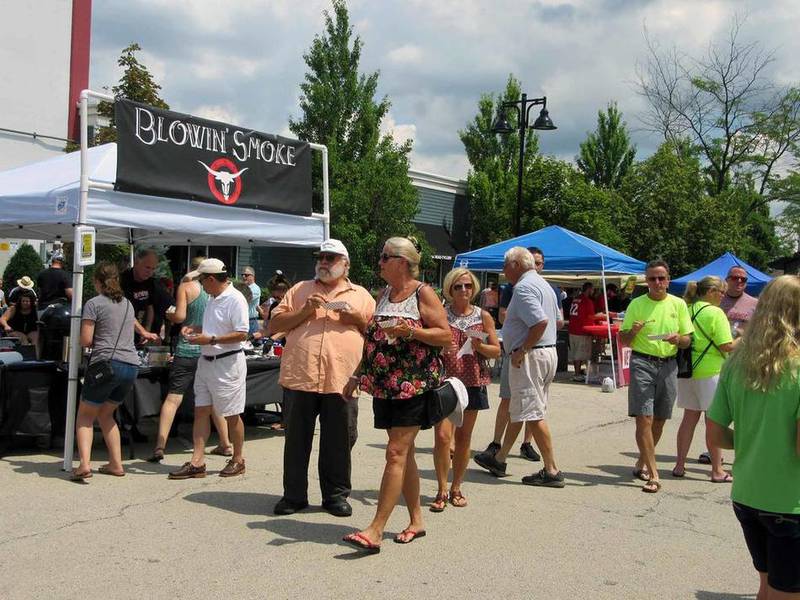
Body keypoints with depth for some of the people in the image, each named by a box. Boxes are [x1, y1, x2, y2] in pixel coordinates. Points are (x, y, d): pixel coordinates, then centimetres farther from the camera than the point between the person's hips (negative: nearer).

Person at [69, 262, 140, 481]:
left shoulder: (94, 304, -2)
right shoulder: (127, 304, 17)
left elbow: (86, 340, -6)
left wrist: (95, 339, 14)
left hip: (106, 363, -6)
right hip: (131, 365, 6)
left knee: (85, 415, 7)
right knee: (105, 413, 21)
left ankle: (84, 464, -10)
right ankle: (116, 464, 17)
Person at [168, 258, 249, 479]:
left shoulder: (235, 299, -16)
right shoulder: (213, 299, 13)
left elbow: (241, 334, -21)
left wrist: (210, 340, -22)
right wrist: (195, 329, 7)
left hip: (228, 363, -9)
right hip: (206, 361, 9)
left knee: (231, 415, 4)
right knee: (201, 411, 6)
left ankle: (238, 460, 19)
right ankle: (197, 462, 9)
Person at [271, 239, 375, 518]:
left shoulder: (361, 296, 15)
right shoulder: (300, 290, 16)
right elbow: (276, 322, 10)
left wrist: (356, 318, -5)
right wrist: (304, 312, -4)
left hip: (342, 379, -1)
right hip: (301, 376, 1)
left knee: (339, 441, 6)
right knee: (297, 439, 8)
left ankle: (336, 495, 20)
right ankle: (294, 495, 20)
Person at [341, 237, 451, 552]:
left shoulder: (423, 293, -6)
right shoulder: (384, 295, 16)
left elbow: (447, 335, -10)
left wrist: (411, 330, -23)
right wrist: (359, 376, 18)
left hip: (414, 386, -7)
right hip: (385, 386, 7)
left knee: (396, 453, -9)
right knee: (404, 454, 12)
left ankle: (375, 530, -10)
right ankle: (416, 520, 22)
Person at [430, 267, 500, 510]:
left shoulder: (483, 316, 5)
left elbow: (497, 351, 7)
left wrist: (479, 346, -12)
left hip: (472, 382, 2)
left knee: (463, 437, 8)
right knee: (442, 435, -10)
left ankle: (456, 488, 21)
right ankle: (442, 491, 2)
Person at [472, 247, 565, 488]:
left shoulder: (523, 287, -15)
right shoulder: (543, 285, 17)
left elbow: (540, 322, -28)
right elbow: (557, 320, 22)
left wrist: (521, 351, -18)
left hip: (530, 357, -11)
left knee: (533, 415, -5)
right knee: (518, 410, 17)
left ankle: (552, 472, -1)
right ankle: (499, 459, 29)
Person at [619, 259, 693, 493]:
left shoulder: (678, 304, 8)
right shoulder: (637, 304, 1)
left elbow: (688, 340, 10)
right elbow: (624, 341, 4)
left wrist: (678, 338, -13)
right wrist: (632, 331, -18)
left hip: (668, 365, 3)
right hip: (642, 362, -3)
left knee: (659, 421, 12)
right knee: (644, 419, -11)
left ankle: (642, 463, 31)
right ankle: (653, 475, -9)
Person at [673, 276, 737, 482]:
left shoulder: (687, 310, 5)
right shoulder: (715, 312, -13)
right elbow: (727, 346, -15)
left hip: (688, 370, 6)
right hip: (711, 372, -6)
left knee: (689, 418, 13)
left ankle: (680, 465, 18)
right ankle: (717, 471, 9)